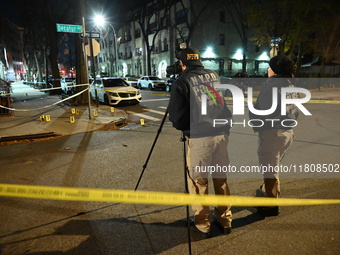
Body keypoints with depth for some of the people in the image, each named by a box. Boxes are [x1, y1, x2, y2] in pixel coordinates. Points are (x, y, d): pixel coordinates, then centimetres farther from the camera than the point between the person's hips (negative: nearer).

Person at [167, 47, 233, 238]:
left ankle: (203, 225, 21)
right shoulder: (214, 75, 12)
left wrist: (183, 126, 11)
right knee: (221, 178, 18)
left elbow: (176, 117, -6)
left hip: (200, 137, -5)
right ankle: (225, 220, 31)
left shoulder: (183, 81, -5)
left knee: (198, 181, 10)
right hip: (223, 133, 6)